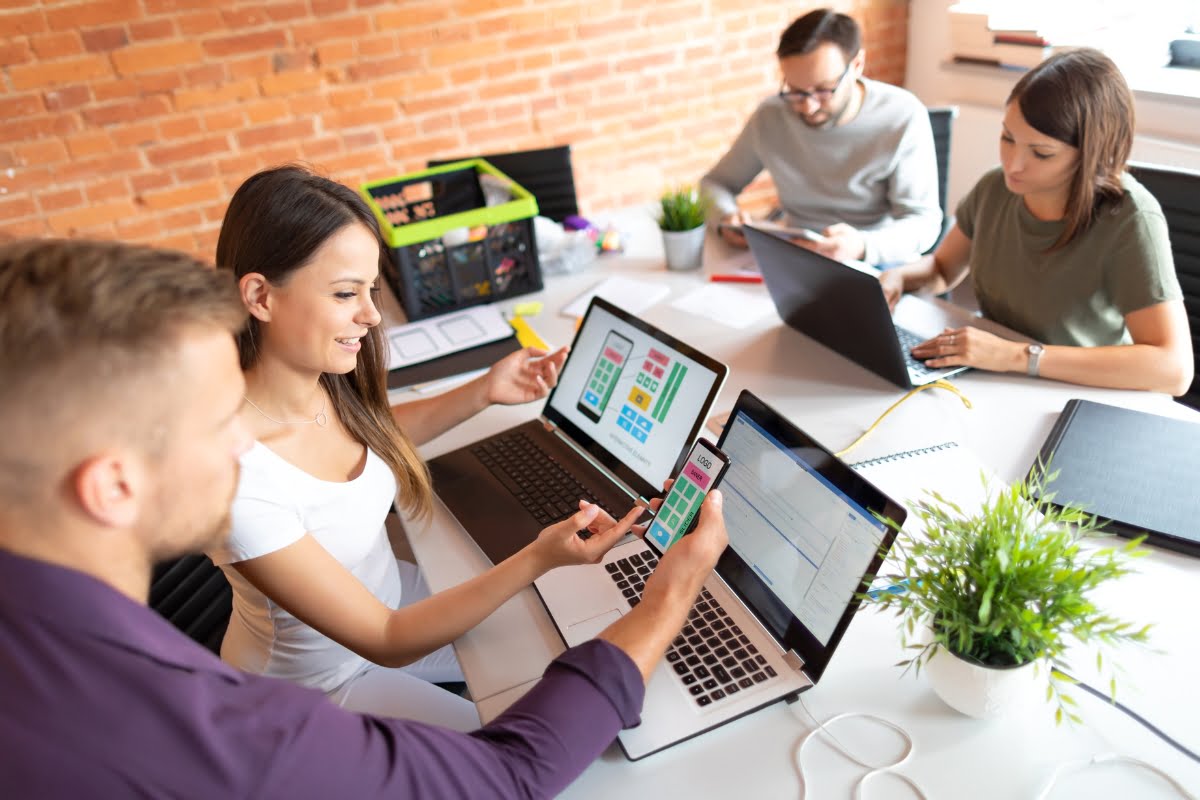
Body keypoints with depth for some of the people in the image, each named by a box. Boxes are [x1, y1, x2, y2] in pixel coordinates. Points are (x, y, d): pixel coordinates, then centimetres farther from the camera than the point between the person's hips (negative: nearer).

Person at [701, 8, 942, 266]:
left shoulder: (902, 117, -12)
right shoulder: (770, 116, -5)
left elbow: (924, 222, -13)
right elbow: (715, 183, 7)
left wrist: (862, 247, -34)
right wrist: (726, 216, -17)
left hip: (879, 264, -2)